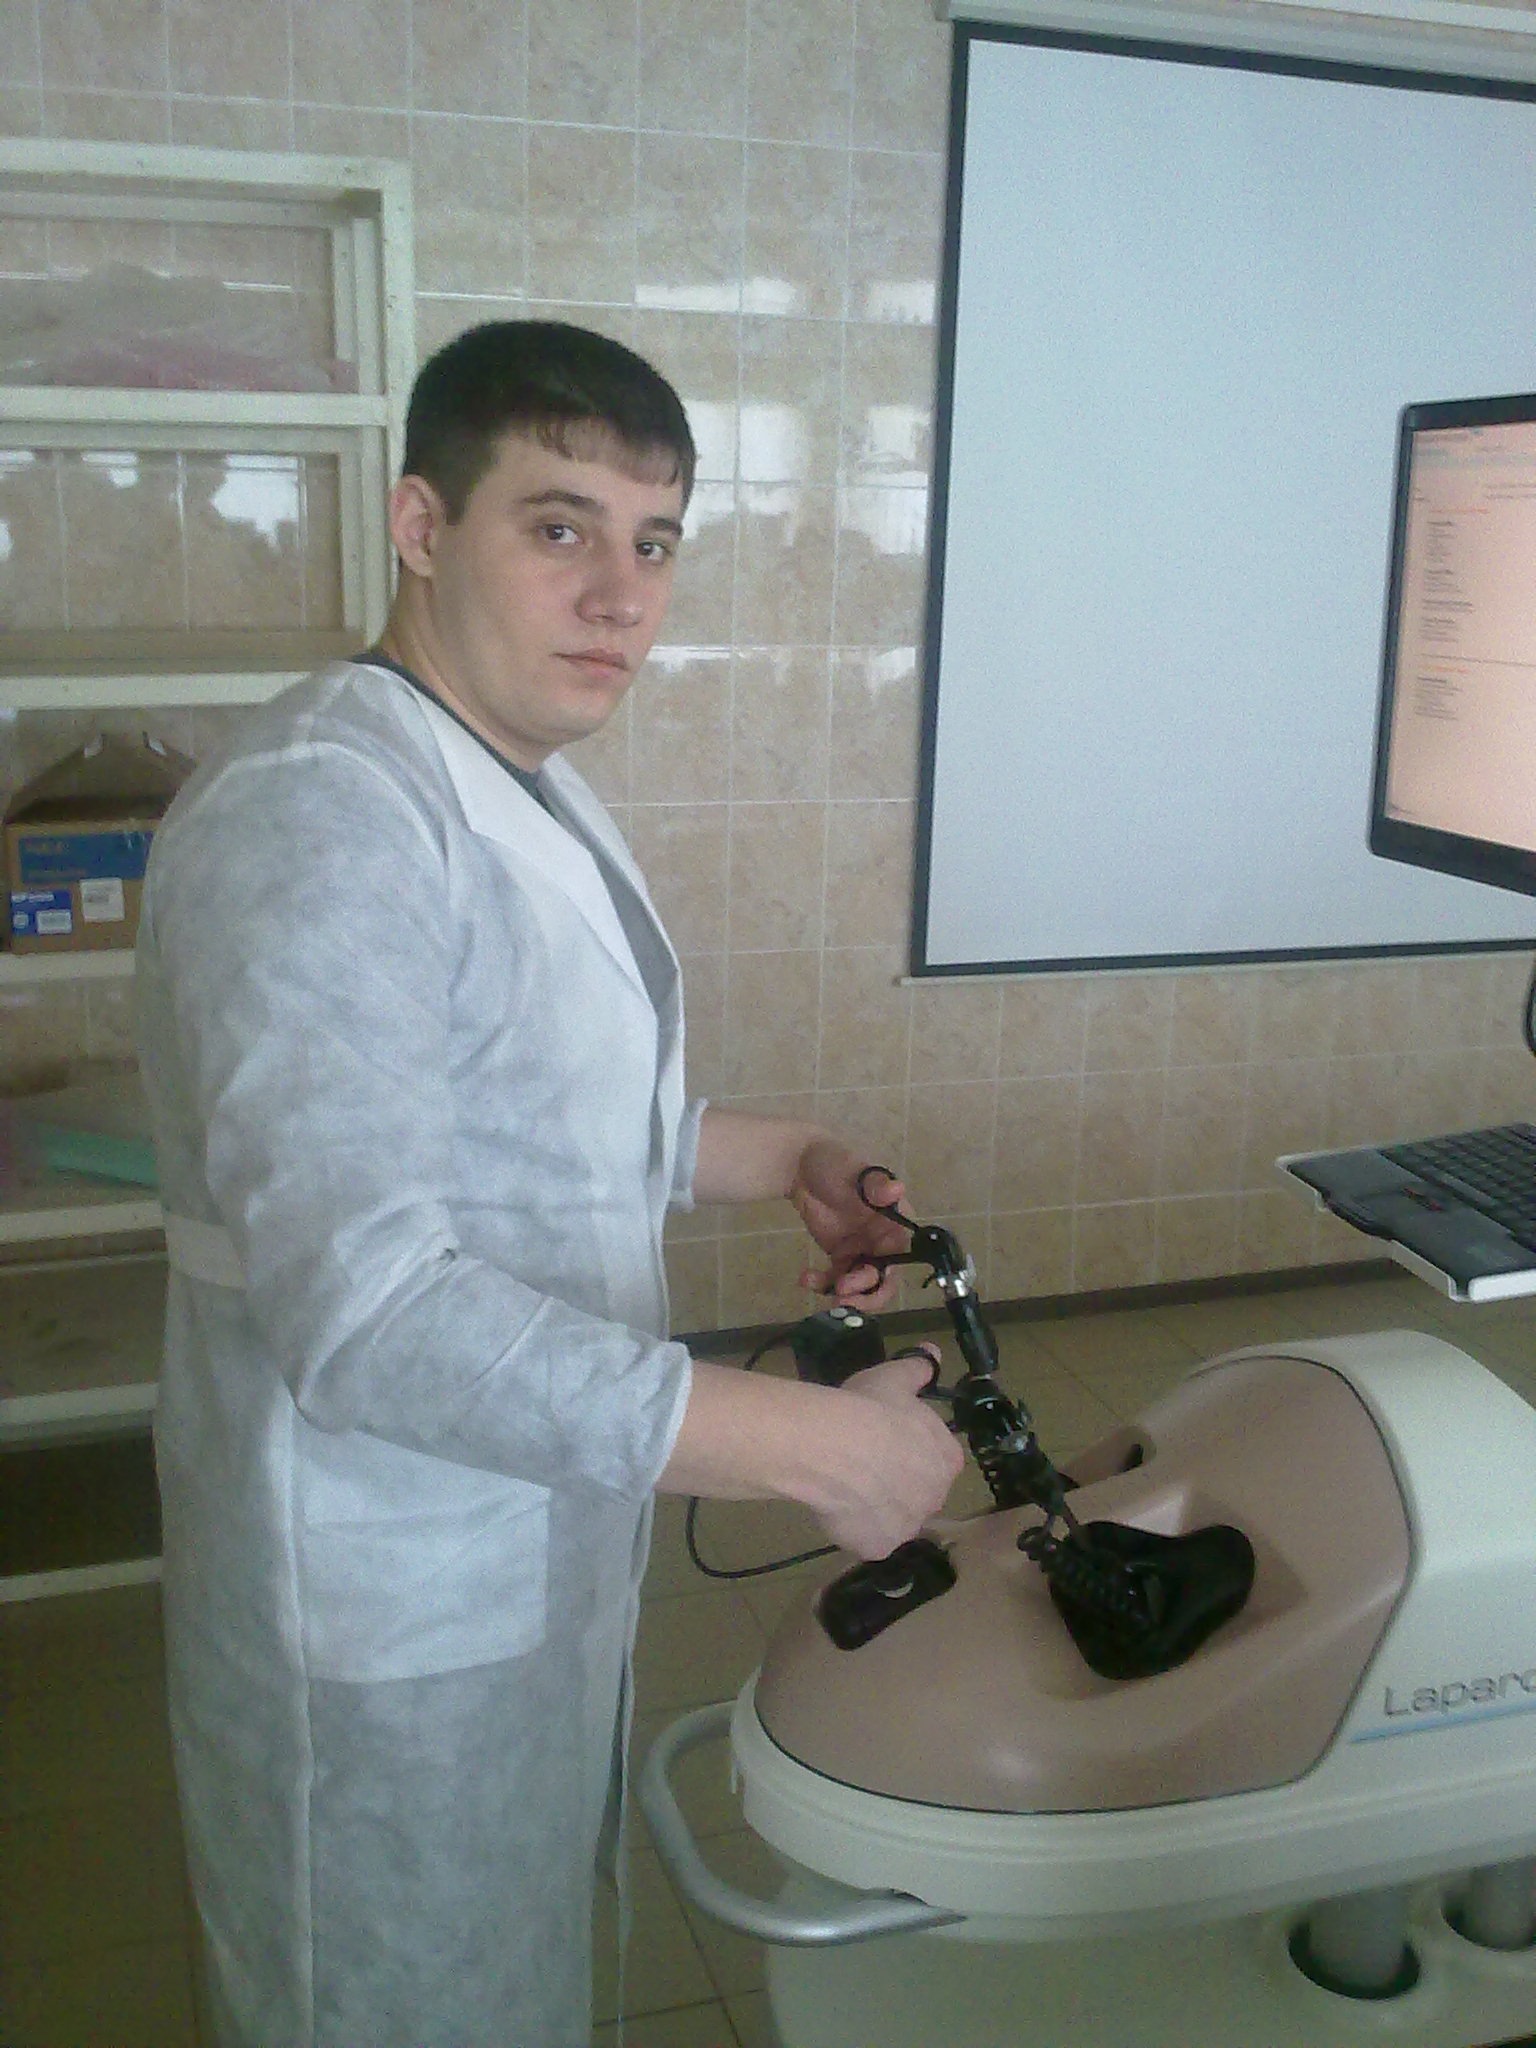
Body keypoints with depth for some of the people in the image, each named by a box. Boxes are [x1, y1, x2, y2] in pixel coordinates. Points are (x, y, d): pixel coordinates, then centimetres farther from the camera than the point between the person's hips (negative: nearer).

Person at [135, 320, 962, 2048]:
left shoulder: (524, 785, 6)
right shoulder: (318, 818, -27)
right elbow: (364, 1304, -35)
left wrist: (776, 1161, 5)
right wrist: (814, 1448, -32)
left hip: (538, 1541, 9)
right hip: (387, 1612, -9)